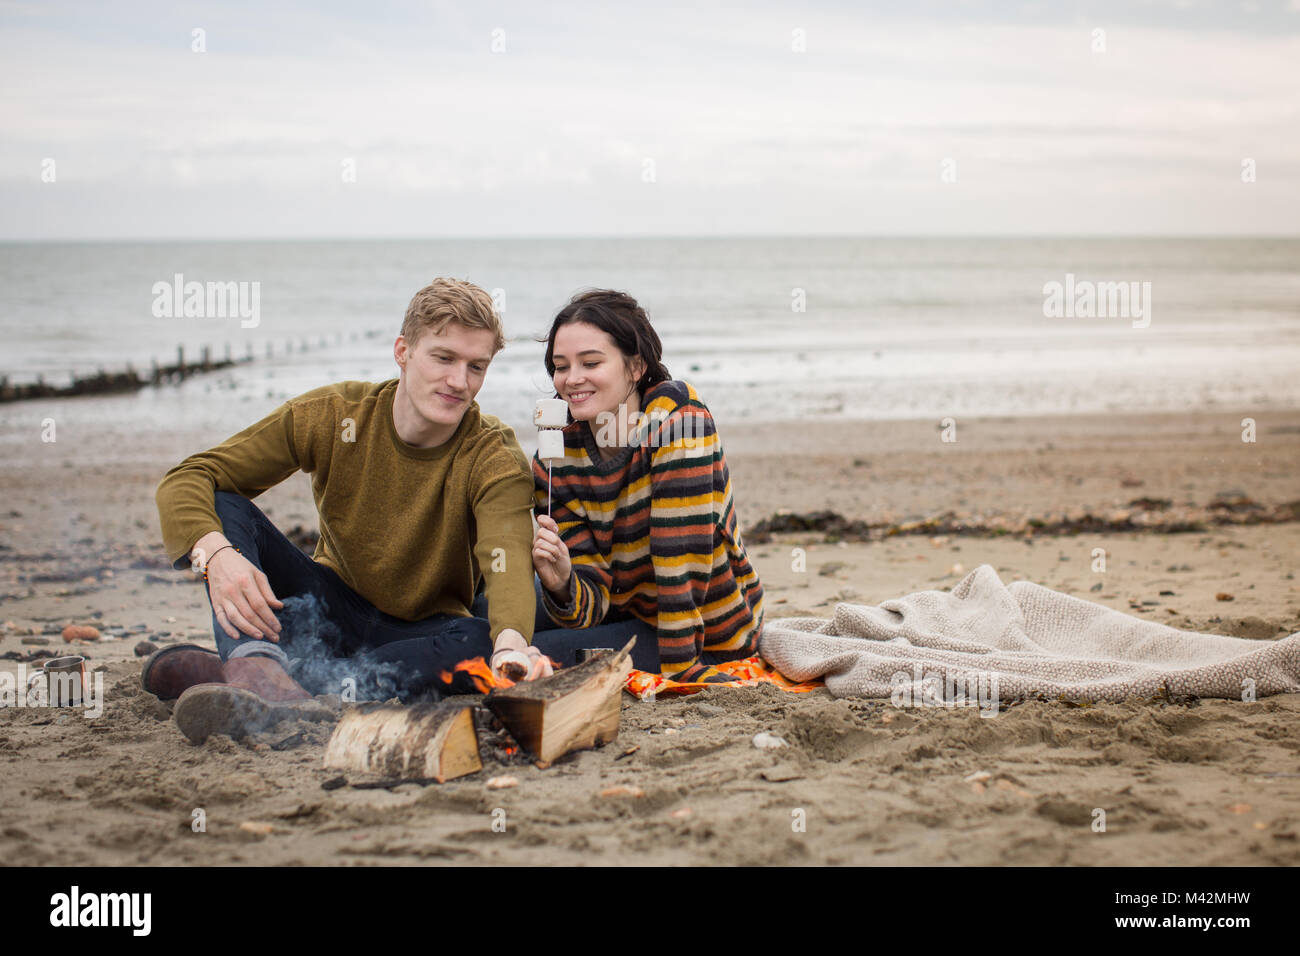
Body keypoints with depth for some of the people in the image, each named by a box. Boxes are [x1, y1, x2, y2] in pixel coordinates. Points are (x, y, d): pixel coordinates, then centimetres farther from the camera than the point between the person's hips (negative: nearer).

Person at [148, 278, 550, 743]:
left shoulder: (496, 457, -16)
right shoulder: (334, 415, -12)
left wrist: (511, 643, -59)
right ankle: (258, 669, -47)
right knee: (222, 505, -19)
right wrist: (216, 554, -38)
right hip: (331, 612, 2)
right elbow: (185, 480, -15)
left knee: (481, 642, -37)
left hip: (418, 634, -1)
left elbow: (509, 562, -35)